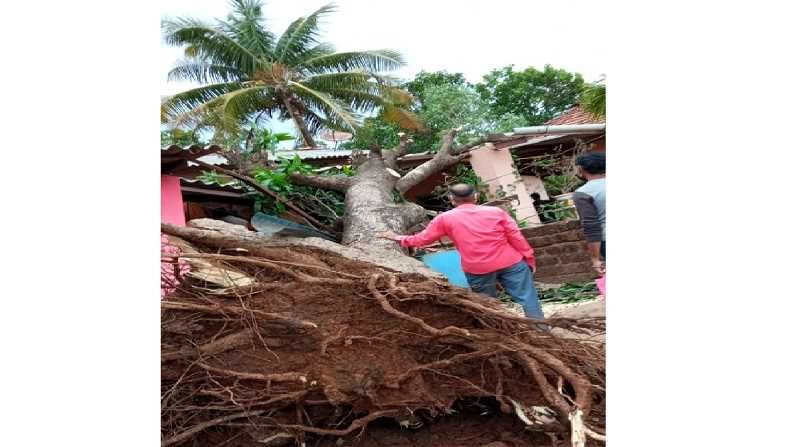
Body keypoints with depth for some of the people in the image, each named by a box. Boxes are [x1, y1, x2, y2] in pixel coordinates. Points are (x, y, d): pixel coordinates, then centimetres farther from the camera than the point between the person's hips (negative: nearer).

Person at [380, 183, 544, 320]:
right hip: (510, 263, 1)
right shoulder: (496, 211, 5)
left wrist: (399, 239, 25)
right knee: (527, 299, 8)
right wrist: (529, 258, 12)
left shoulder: (445, 218, 3)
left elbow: (423, 238, 11)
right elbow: (516, 237, 3)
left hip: (478, 270, -1)